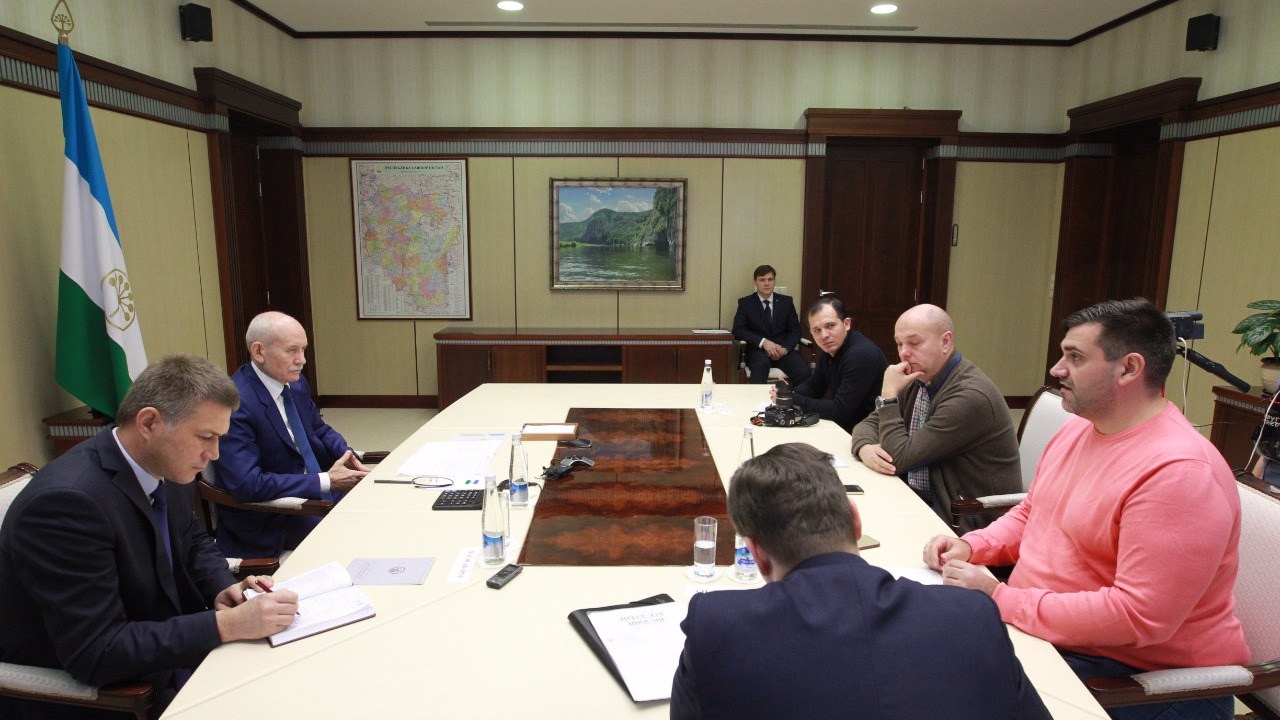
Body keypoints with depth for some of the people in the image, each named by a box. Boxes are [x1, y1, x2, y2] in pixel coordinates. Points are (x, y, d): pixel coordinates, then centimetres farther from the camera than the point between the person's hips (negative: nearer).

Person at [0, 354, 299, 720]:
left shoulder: (163, 466, -6)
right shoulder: (67, 500, -29)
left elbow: (192, 540, 12)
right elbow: (94, 653, -29)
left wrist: (223, 588, -8)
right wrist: (228, 624, -31)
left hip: (167, 652, 7)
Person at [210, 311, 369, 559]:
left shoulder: (295, 383, 1)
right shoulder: (235, 403, -23)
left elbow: (319, 429, 16)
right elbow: (247, 484, -28)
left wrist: (345, 454, -6)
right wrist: (326, 481, -24)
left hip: (313, 489, 8)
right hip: (267, 517, -8)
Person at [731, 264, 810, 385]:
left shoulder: (786, 301, 13)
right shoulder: (745, 303, 6)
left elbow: (795, 330, 9)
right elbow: (738, 330, -4)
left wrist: (785, 349, -12)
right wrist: (763, 342, -19)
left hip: (783, 350, 2)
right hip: (758, 350, -2)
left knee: (803, 371, -28)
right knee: (761, 365, -38)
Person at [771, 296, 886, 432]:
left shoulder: (861, 355, -24)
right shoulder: (829, 350, 3)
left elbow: (839, 411, -25)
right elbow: (813, 386, 17)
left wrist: (794, 401, -18)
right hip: (843, 427, 7)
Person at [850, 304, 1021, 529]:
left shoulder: (970, 396, -23)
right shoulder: (919, 379, 4)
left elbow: (899, 459, -22)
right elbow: (870, 423, 8)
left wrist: (889, 395, -19)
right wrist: (866, 448, -14)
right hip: (921, 501, 8)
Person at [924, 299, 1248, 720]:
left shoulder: (1178, 473, -25)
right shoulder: (1078, 428, 4)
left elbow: (1138, 617, -29)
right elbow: (1031, 514, 16)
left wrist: (1000, 600, -26)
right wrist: (971, 546, -2)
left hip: (1136, 681, -8)